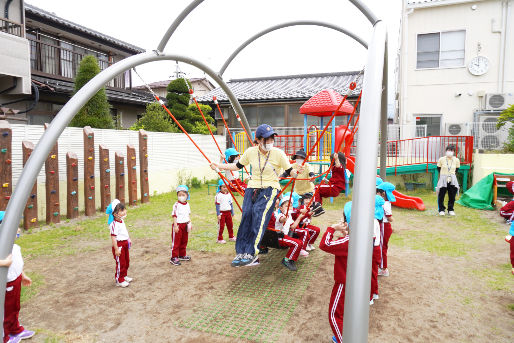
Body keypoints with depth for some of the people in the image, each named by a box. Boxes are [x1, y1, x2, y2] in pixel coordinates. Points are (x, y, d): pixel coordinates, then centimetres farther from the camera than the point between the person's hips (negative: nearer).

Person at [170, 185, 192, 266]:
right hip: (178, 225, -7)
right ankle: (174, 258, 5)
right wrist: (175, 226, -19)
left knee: (184, 241, 17)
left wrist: (190, 223, 13)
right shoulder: (176, 205, -15)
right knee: (176, 242, -2)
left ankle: (182, 255, 31)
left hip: (185, 225, 7)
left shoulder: (187, 204, 7)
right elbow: (174, 216, -15)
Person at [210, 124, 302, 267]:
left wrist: (296, 172, -25)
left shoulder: (278, 153, -8)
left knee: (259, 214, -23)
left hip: (270, 189, -3)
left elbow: (289, 172, -2)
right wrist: (218, 166, 12)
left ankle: (251, 253, -20)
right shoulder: (251, 152, 1)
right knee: (246, 215, -10)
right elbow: (237, 166, 15)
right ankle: (241, 253, 0)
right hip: (253, 188, 3)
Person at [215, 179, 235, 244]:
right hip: (221, 212, -6)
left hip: (228, 212, 6)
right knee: (221, 226, -2)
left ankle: (231, 237, 28)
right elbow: (217, 205, -10)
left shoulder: (229, 195, 8)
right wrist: (218, 214, -14)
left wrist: (232, 212, 16)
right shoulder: (219, 195, -10)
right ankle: (220, 239, 8)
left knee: (230, 225, 13)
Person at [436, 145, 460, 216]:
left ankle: (451, 210, 19)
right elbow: (438, 169, 9)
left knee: (452, 196, 5)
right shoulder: (441, 159, -5)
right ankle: (441, 210, 10)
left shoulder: (456, 160, 1)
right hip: (443, 179, -2)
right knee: (441, 195, -3)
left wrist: (453, 175, 12)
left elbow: (457, 170, 17)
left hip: (453, 180, 2)